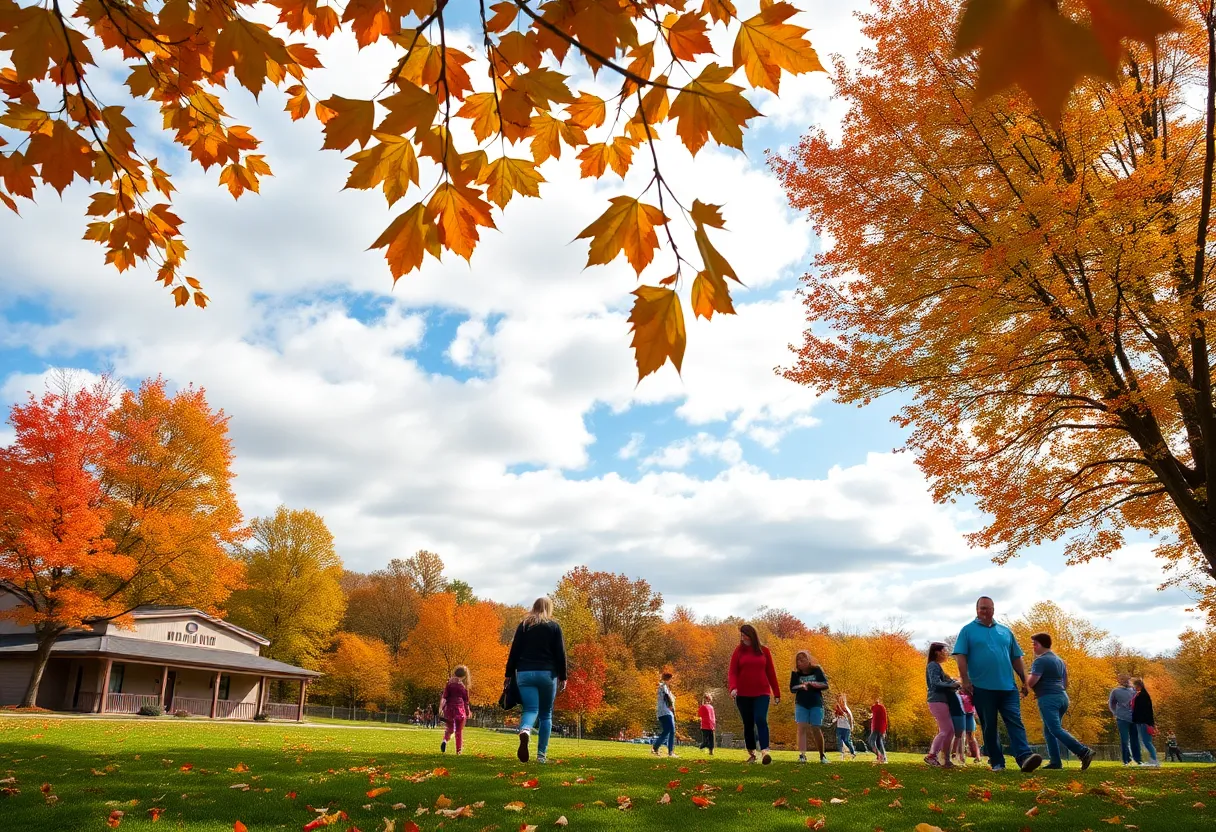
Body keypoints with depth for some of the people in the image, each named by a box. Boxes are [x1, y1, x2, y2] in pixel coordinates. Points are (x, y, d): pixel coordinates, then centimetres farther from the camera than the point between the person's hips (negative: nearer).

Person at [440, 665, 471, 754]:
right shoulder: (464, 686, -2)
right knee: (459, 730, 9)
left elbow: (444, 696, -5)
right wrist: (468, 712, 11)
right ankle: (459, 750, 8)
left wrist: (441, 707, -7)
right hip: (460, 708, -2)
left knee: (449, 728, 15)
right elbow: (466, 700, 2)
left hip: (449, 708, 2)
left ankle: (445, 740, -15)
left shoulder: (449, 683, 2)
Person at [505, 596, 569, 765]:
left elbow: (514, 651, 6)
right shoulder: (554, 626, 4)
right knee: (546, 714, 11)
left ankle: (525, 731, -36)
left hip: (525, 673, 1)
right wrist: (562, 677, 5)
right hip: (547, 674, -1)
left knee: (530, 710, -2)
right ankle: (542, 754, 8)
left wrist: (509, 674, 10)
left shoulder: (523, 625, 9)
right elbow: (560, 654, 0)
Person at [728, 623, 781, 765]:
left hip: (762, 693, -1)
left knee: (761, 720, -19)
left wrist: (776, 693, 9)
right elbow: (732, 672, -4)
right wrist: (733, 687, -22)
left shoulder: (764, 651, 5)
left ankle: (765, 751, -28)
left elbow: (771, 672, 9)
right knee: (748, 724, 6)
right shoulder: (739, 651, 3)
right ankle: (751, 754, 17)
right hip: (743, 694, 1)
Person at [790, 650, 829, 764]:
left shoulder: (817, 670, -3)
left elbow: (825, 685, -4)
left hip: (816, 704, -1)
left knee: (816, 729, 1)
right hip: (801, 704, 1)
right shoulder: (795, 673, -2)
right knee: (802, 727, -12)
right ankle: (802, 755, -18)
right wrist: (801, 686, -22)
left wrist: (814, 684, -22)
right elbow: (792, 689, -2)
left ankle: (822, 755, 19)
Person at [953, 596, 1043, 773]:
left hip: (1008, 687, 3)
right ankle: (997, 762, 10)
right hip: (982, 688, -3)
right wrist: (965, 681, -12)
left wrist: (1025, 681, 12)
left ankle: (1024, 757, -19)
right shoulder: (968, 630, 4)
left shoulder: (1005, 631, 16)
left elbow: (1016, 658, 18)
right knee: (989, 727, 4)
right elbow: (961, 656, -4)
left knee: (1015, 722, -9)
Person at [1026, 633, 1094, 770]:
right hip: (1062, 697, 10)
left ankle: (1084, 752, -25)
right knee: (1049, 730, 11)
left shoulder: (1040, 660, -10)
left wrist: (1026, 681, 5)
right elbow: (1065, 683, 27)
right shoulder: (1059, 660, 20)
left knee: (1056, 730, -14)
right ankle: (1055, 762, 5)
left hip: (1048, 699, -10)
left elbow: (1031, 682, -17)